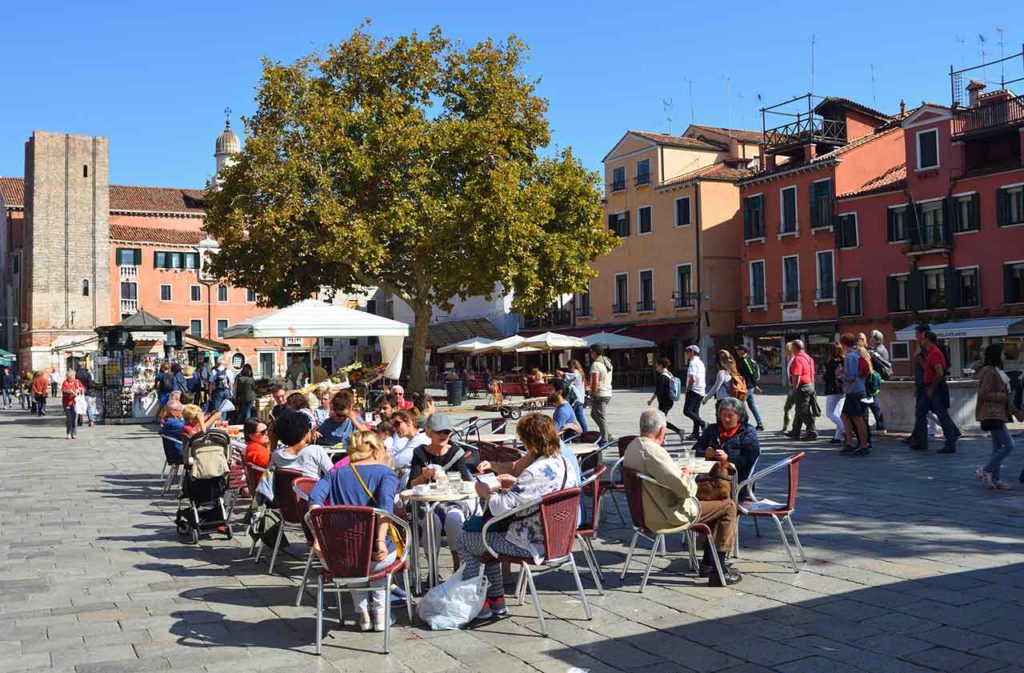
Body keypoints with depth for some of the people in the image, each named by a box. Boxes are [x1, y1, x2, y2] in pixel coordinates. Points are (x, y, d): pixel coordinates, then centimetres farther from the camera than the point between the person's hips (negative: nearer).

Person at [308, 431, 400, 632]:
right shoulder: (386, 473, 4)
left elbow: (315, 497, -6)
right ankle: (380, 611, 32)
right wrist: (380, 541, -22)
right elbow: (385, 503, -17)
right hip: (379, 555, -2)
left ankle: (363, 612, 36)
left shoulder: (336, 474, 12)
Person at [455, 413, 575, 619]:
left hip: (529, 544, -9)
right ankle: (497, 599, 29)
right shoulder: (562, 462, -1)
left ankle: (480, 604, 15)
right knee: (488, 532, 29)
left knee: (464, 541, 7)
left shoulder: (535, 472, -28)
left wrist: (486, 492, -8)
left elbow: (502, 507, -26)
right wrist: (516, 483, 13)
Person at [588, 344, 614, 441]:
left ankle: (605, 440, 1)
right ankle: (608, 435, 16)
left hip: (599, 394, -9)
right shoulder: (608, 363, 13)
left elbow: (595, 382, -23)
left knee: (601, 418, -2)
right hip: (608, 393, 9)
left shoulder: (596, 364, -17)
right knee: (594, 414, 20)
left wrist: (592, 395, -14)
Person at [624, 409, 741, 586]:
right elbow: (685, 489, -27)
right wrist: (688, 477, -5)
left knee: (715, 504, 27)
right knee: (728, 506, 1)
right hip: (669, 515, -10)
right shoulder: (654, 452, -28)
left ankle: (708, 562, 30)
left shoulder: (632, 447, 3)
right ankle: (719, 571, 3)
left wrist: (681, 474, 7)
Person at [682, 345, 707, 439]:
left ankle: (703, 424, -17)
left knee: (687, 411, -8)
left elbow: (692, 379, -23)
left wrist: (687, 390, -12)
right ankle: (696, 433, 11)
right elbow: (704, 378, 21)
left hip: (694, 390, -10)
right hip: (701, 391, 10)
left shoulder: (693, 363, -13)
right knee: (695, 412, 11)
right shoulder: (701, 362, 17)